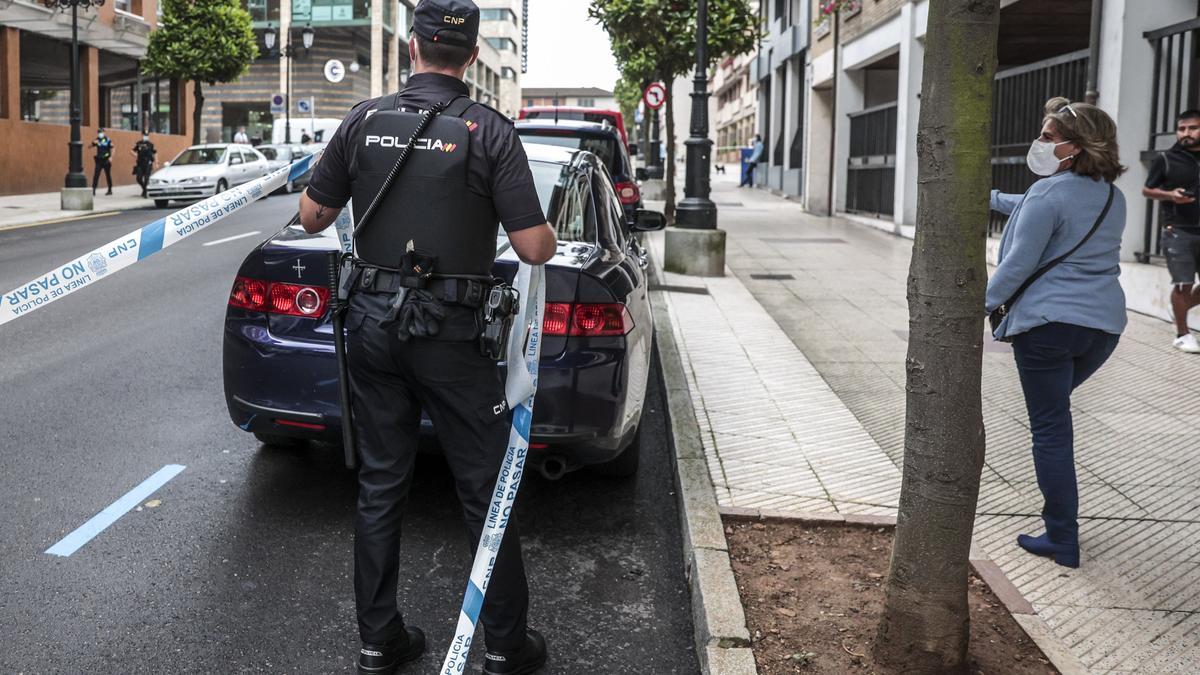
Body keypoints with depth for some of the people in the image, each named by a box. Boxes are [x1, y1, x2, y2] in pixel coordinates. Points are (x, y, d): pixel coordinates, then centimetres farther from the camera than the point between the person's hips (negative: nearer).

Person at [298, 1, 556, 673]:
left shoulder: (365, 120, 1)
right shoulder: (488, 129, -9)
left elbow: (313, 216, 8)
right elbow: (534, 247, -12)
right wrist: (551, 234, 11)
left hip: (372, 322, 4)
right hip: (450, 333, -4)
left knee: (381, 485, 13)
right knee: (486, 490, 7)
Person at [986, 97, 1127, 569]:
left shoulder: (1049, 193, -13)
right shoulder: (1112, 197, 13)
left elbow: (1019, 263, -14)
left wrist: (984, 303, -1)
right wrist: (994, 199, 36)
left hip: (1049, 323, -8)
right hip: (1104, 323, 8)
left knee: (1050, 428, 0)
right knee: (1055, 410, 26)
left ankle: (1062, 540, 3)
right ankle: (1060, 512, 32)